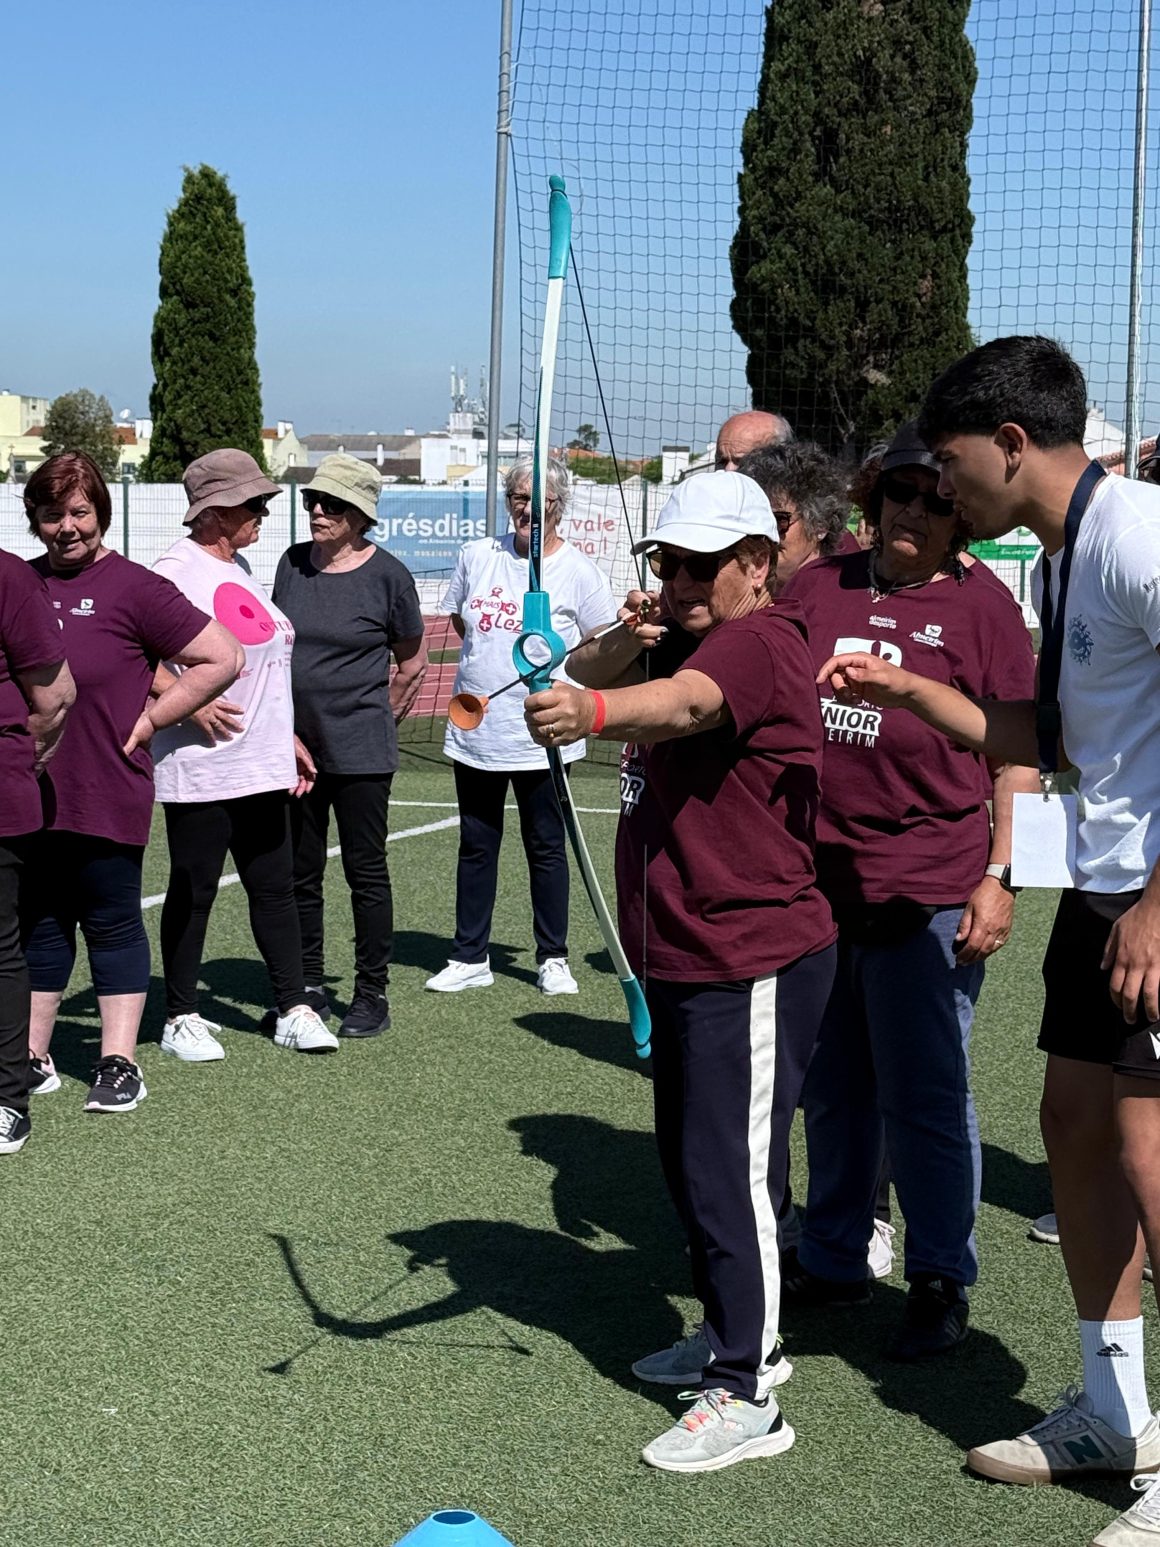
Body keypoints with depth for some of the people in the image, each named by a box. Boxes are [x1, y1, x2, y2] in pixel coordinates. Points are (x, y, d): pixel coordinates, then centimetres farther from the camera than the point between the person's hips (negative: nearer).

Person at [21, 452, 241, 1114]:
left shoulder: (134, 588, -8)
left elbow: (222, 658, -7)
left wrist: (148, 720, -8)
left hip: (107, 802, -5)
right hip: (29, 797, 5)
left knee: (113, 926, 4)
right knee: (39, 927, 13)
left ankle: (120, 1064, 11)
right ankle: (34, 1058, 23)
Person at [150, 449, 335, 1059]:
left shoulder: (240, 568, 16)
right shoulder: (177, 569, -10)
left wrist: (287, 736, 22)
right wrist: (190, 704, -21)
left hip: (263, 766, 8)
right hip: (199, 769, -8)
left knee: (275, 886, 9)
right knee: (193, 890, 2)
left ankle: (293, 1009, 16)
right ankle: (181, 1018, 14)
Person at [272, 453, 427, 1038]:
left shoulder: (387, 575, -7)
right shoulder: (292, 564, 6)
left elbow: (412, 664, 4)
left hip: (361, 753, -5)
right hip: (296, 745, 5)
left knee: (366, 871, 1)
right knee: (299, 872, 10)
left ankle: (372, 994, 10)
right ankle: (309, 988, 22)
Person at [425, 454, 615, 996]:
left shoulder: (577, 570, -5)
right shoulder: (478, 556, 5)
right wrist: (495, 659, 9)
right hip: (473, 732, 4)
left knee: (546, 849, 5)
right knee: (475, 848, 10)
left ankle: (553, 958, 17)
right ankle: (470, 958, 19)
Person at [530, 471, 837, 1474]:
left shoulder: (760, 644, -17)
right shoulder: (688, 639, 14)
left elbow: (686, 702, -38)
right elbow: (585, 675, 13)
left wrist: (592, 713, -57)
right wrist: (626, 640, -9)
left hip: (753, 966, -10)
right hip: (684, 960, 10)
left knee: (731, 1170, -7)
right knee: (691, 1160, 19)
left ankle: (746, 1398, 2)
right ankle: (738, 1337, 35)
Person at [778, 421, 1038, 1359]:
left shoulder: (982, 603, -2)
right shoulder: (818, 586, 10)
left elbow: (1017, 752, -3)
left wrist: (1000, 878, -10)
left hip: (925, 892, -5)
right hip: (816, 883, 5)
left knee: (923, 1098, 1)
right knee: (832, 1089, 16)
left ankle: (941, 1283, 15)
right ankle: (833, 1260, 30)